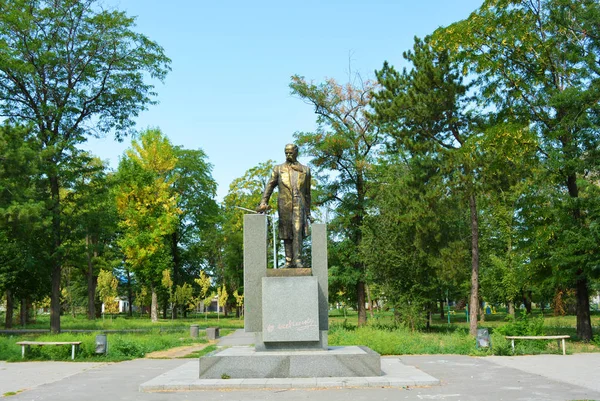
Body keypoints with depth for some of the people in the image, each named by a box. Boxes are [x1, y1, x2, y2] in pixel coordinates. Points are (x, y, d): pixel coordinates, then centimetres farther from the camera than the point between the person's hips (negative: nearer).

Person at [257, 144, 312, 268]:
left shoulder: (305, 170, 13)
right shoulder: (278, 169, 12)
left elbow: (307, 193, 17)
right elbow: (269, 186, 3)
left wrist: (308, 212, 16)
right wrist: (263, 202, -12)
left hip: (299, 204, -1)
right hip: (284, 205, 1)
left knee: (297, 230, -16)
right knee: (286, 234, 2)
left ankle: (297, 259, -17)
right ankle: (289, 261, 6)